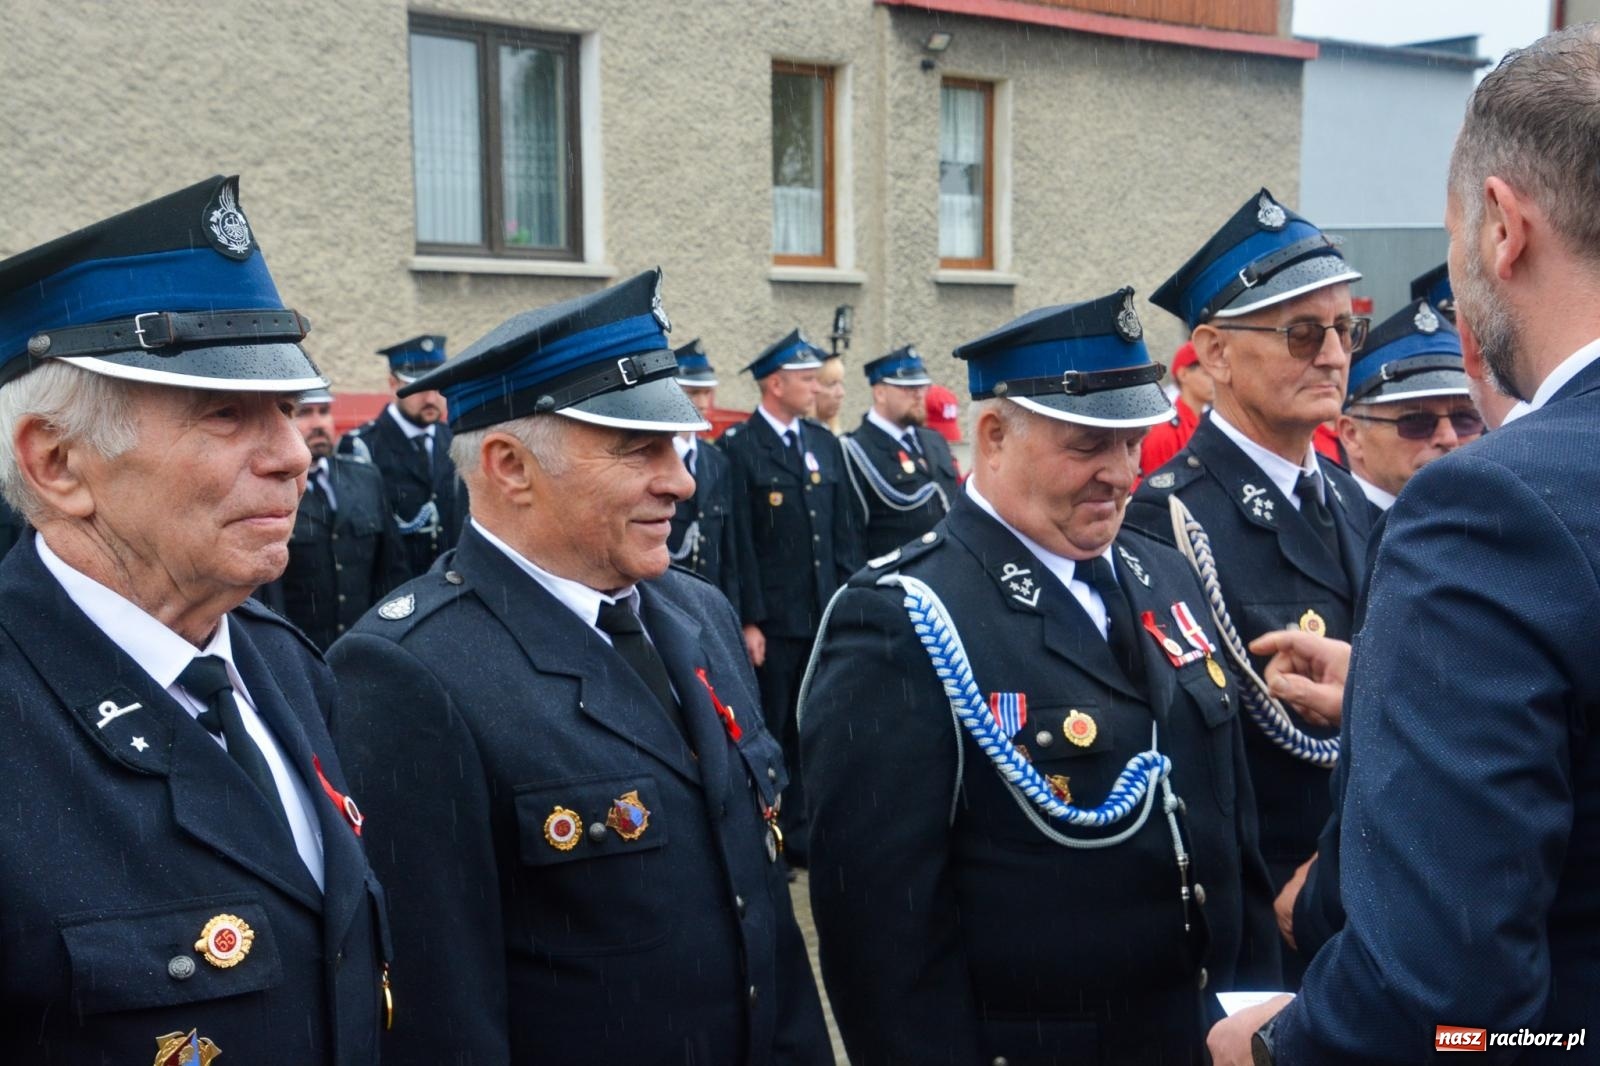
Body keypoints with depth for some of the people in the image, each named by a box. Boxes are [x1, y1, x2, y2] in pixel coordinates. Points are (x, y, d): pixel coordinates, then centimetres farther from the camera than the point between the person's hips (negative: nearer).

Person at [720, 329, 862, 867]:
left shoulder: (825, 443, 11)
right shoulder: (739, 448, -8)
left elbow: (845, 529, 13)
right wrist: (748, 620, -15)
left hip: (824, 616, 6)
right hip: (772, 621, -6)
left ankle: (797, 833, 24)